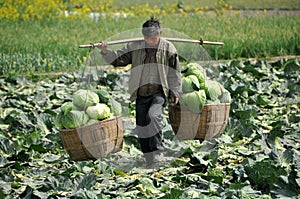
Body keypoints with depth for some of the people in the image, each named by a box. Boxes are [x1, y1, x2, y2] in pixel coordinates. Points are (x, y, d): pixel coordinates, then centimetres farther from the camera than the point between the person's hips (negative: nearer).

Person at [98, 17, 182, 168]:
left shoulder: (168, 48, -2)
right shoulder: (134, 47, 1)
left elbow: (174, 73, 4)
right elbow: (118, 59, 3)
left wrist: (175, 93, 2)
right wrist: (105, 52, -15)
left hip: (160, 92, -4)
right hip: (141, 93, 4)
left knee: (153, 116, -29)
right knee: (141, 126, 6)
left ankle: (158, 150, -16)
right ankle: (149, 160, 20)